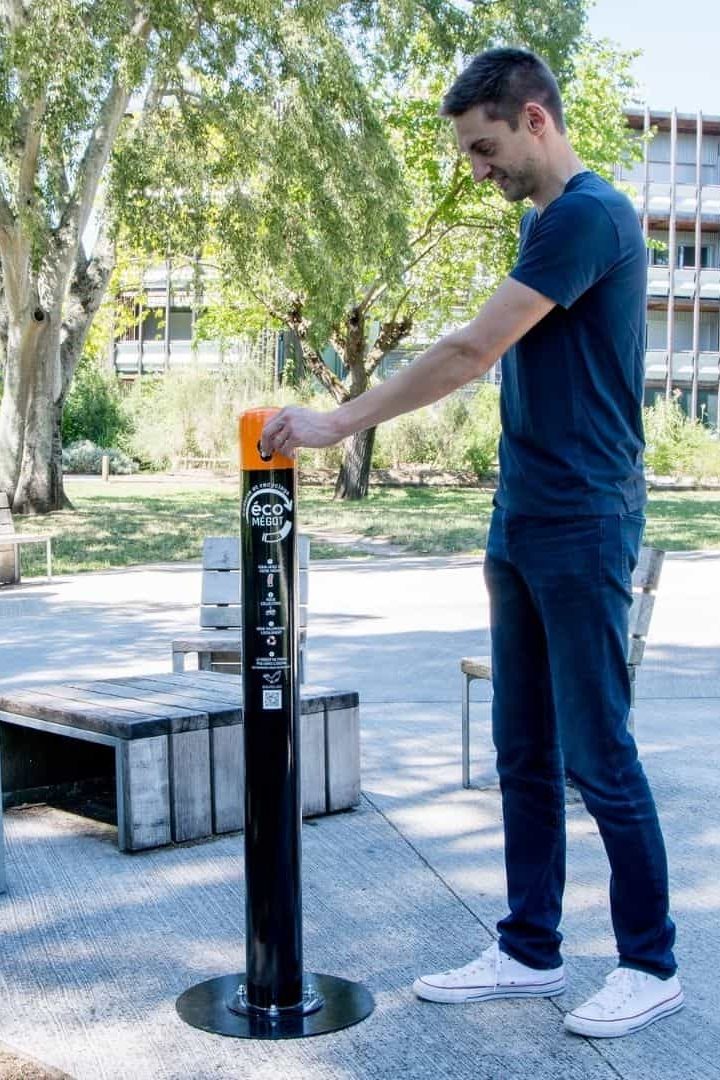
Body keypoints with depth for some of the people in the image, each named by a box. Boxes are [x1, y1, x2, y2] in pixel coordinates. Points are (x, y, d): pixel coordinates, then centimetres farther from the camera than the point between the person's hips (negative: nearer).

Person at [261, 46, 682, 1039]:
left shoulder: (589, 215, -13)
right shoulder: (543, 222, 17)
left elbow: (472, 351, -18)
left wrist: (340, 423, -14)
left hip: (583, 528, -9)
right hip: (524, 528, 9)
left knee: (597, 756, -2)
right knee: (525, 756, 11)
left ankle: (652, 966, 13)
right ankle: (530, 952, 21)